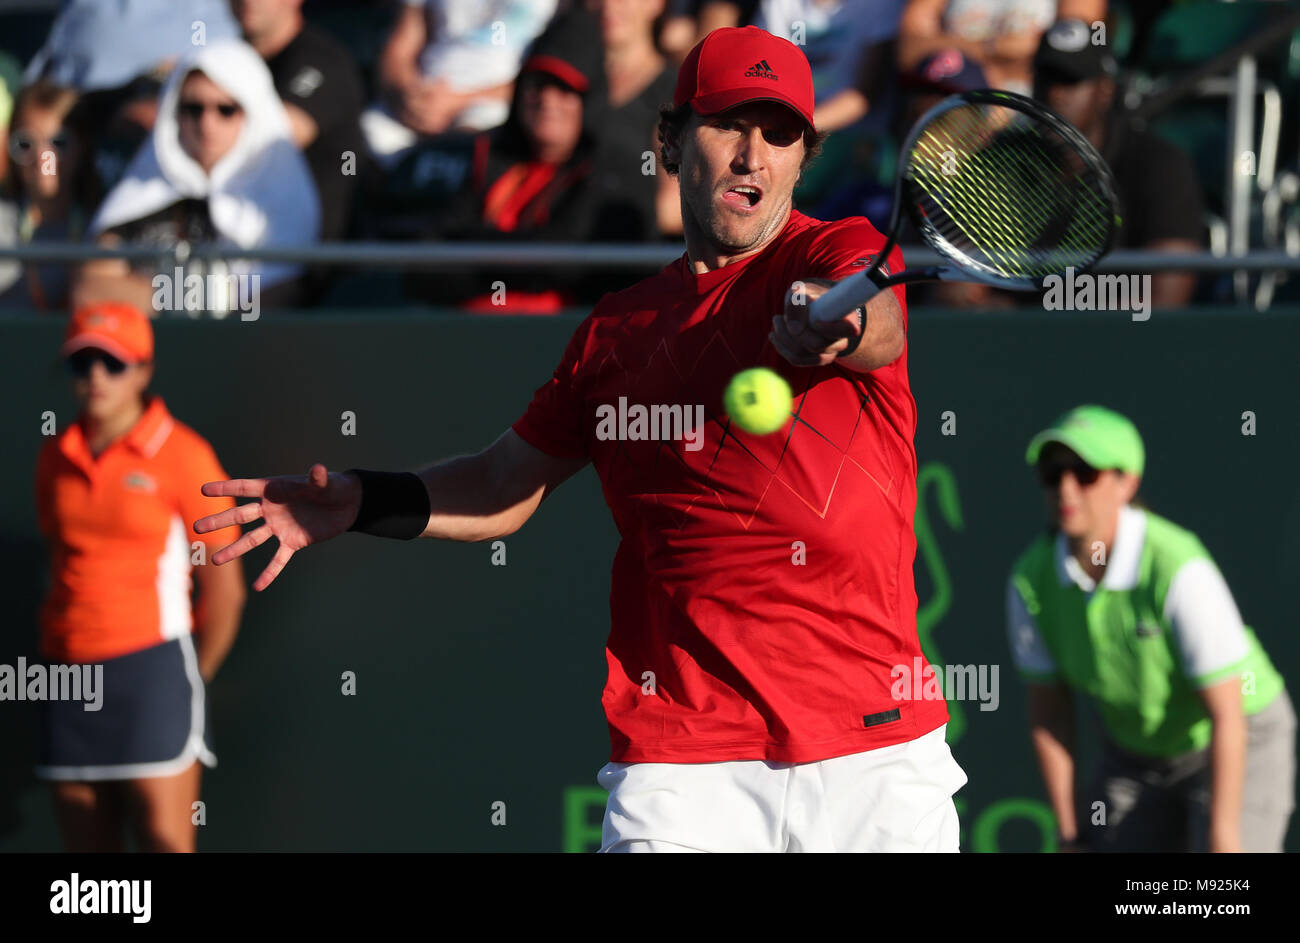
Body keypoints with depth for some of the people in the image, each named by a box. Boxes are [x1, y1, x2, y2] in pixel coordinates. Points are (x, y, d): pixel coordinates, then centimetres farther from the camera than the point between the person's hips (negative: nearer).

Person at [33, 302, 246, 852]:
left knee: (166, 841, -12)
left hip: (152, 661, -5)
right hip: (68, 671, 5)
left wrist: (194, 680, 3)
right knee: (87, 851, 4)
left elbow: (224, 588, -1)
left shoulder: (182, 455, -4)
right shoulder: (56, 457, 10)